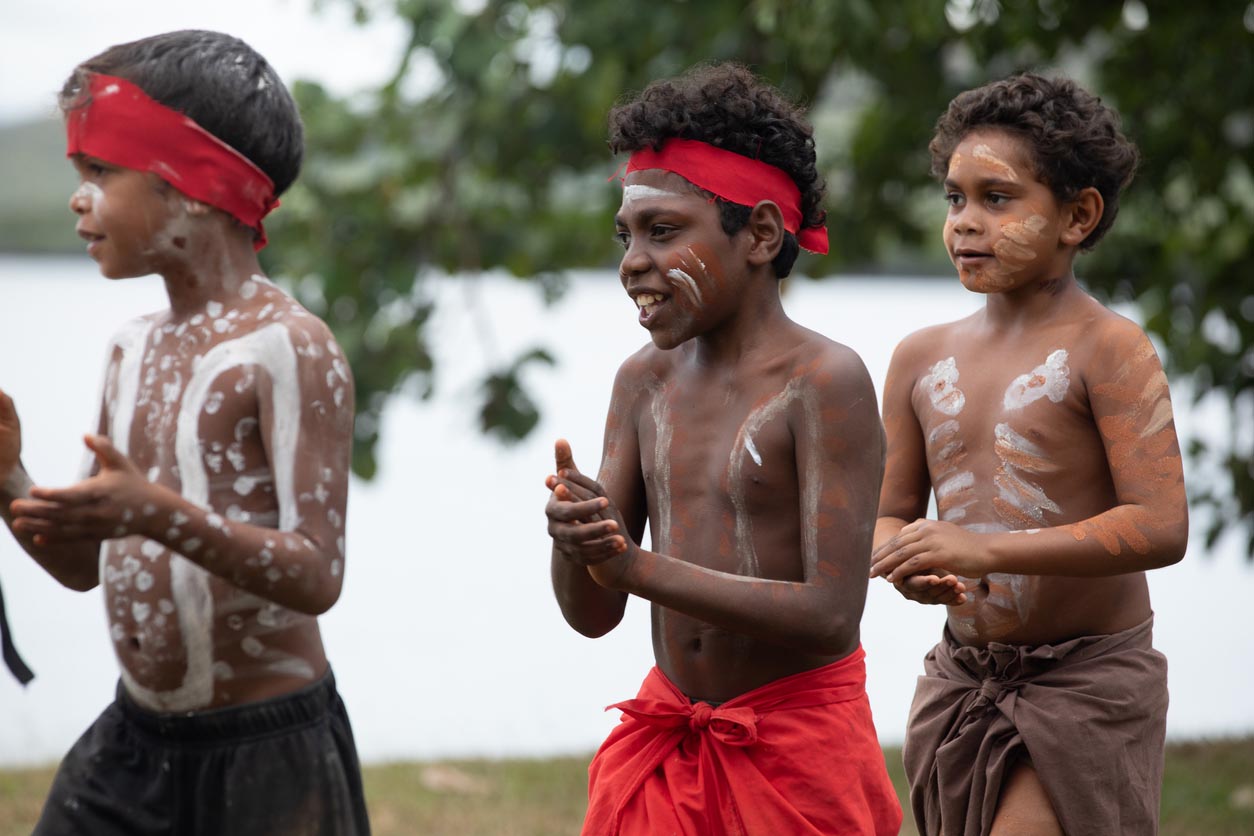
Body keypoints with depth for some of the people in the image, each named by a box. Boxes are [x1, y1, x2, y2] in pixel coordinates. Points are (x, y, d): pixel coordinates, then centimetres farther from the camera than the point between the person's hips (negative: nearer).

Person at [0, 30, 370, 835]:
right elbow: (88, 564, 14)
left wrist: (155, 513, -34)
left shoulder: (287, 348, -13)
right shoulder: (135, 348, 10)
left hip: (267, 757, -7)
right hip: (132, 744, 7)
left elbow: (317, 575, -20)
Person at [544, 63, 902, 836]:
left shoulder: (825, 381, -13)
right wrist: (574, 538, -18)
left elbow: (830, 614, -21)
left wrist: (636, 566, -22)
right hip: (666, 736, 5)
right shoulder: (645, 380, 6)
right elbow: (592, 614, 4)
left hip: (798, 749, -5)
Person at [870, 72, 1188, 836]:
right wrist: (910, 568, -14)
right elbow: (890, 517, 12)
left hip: (1088, 685, -6)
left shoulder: (1105, 349, -11)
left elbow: (1160, 527, -20)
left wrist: (985, 550, -27)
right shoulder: (923, 358, 7)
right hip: (963, 680, 6)